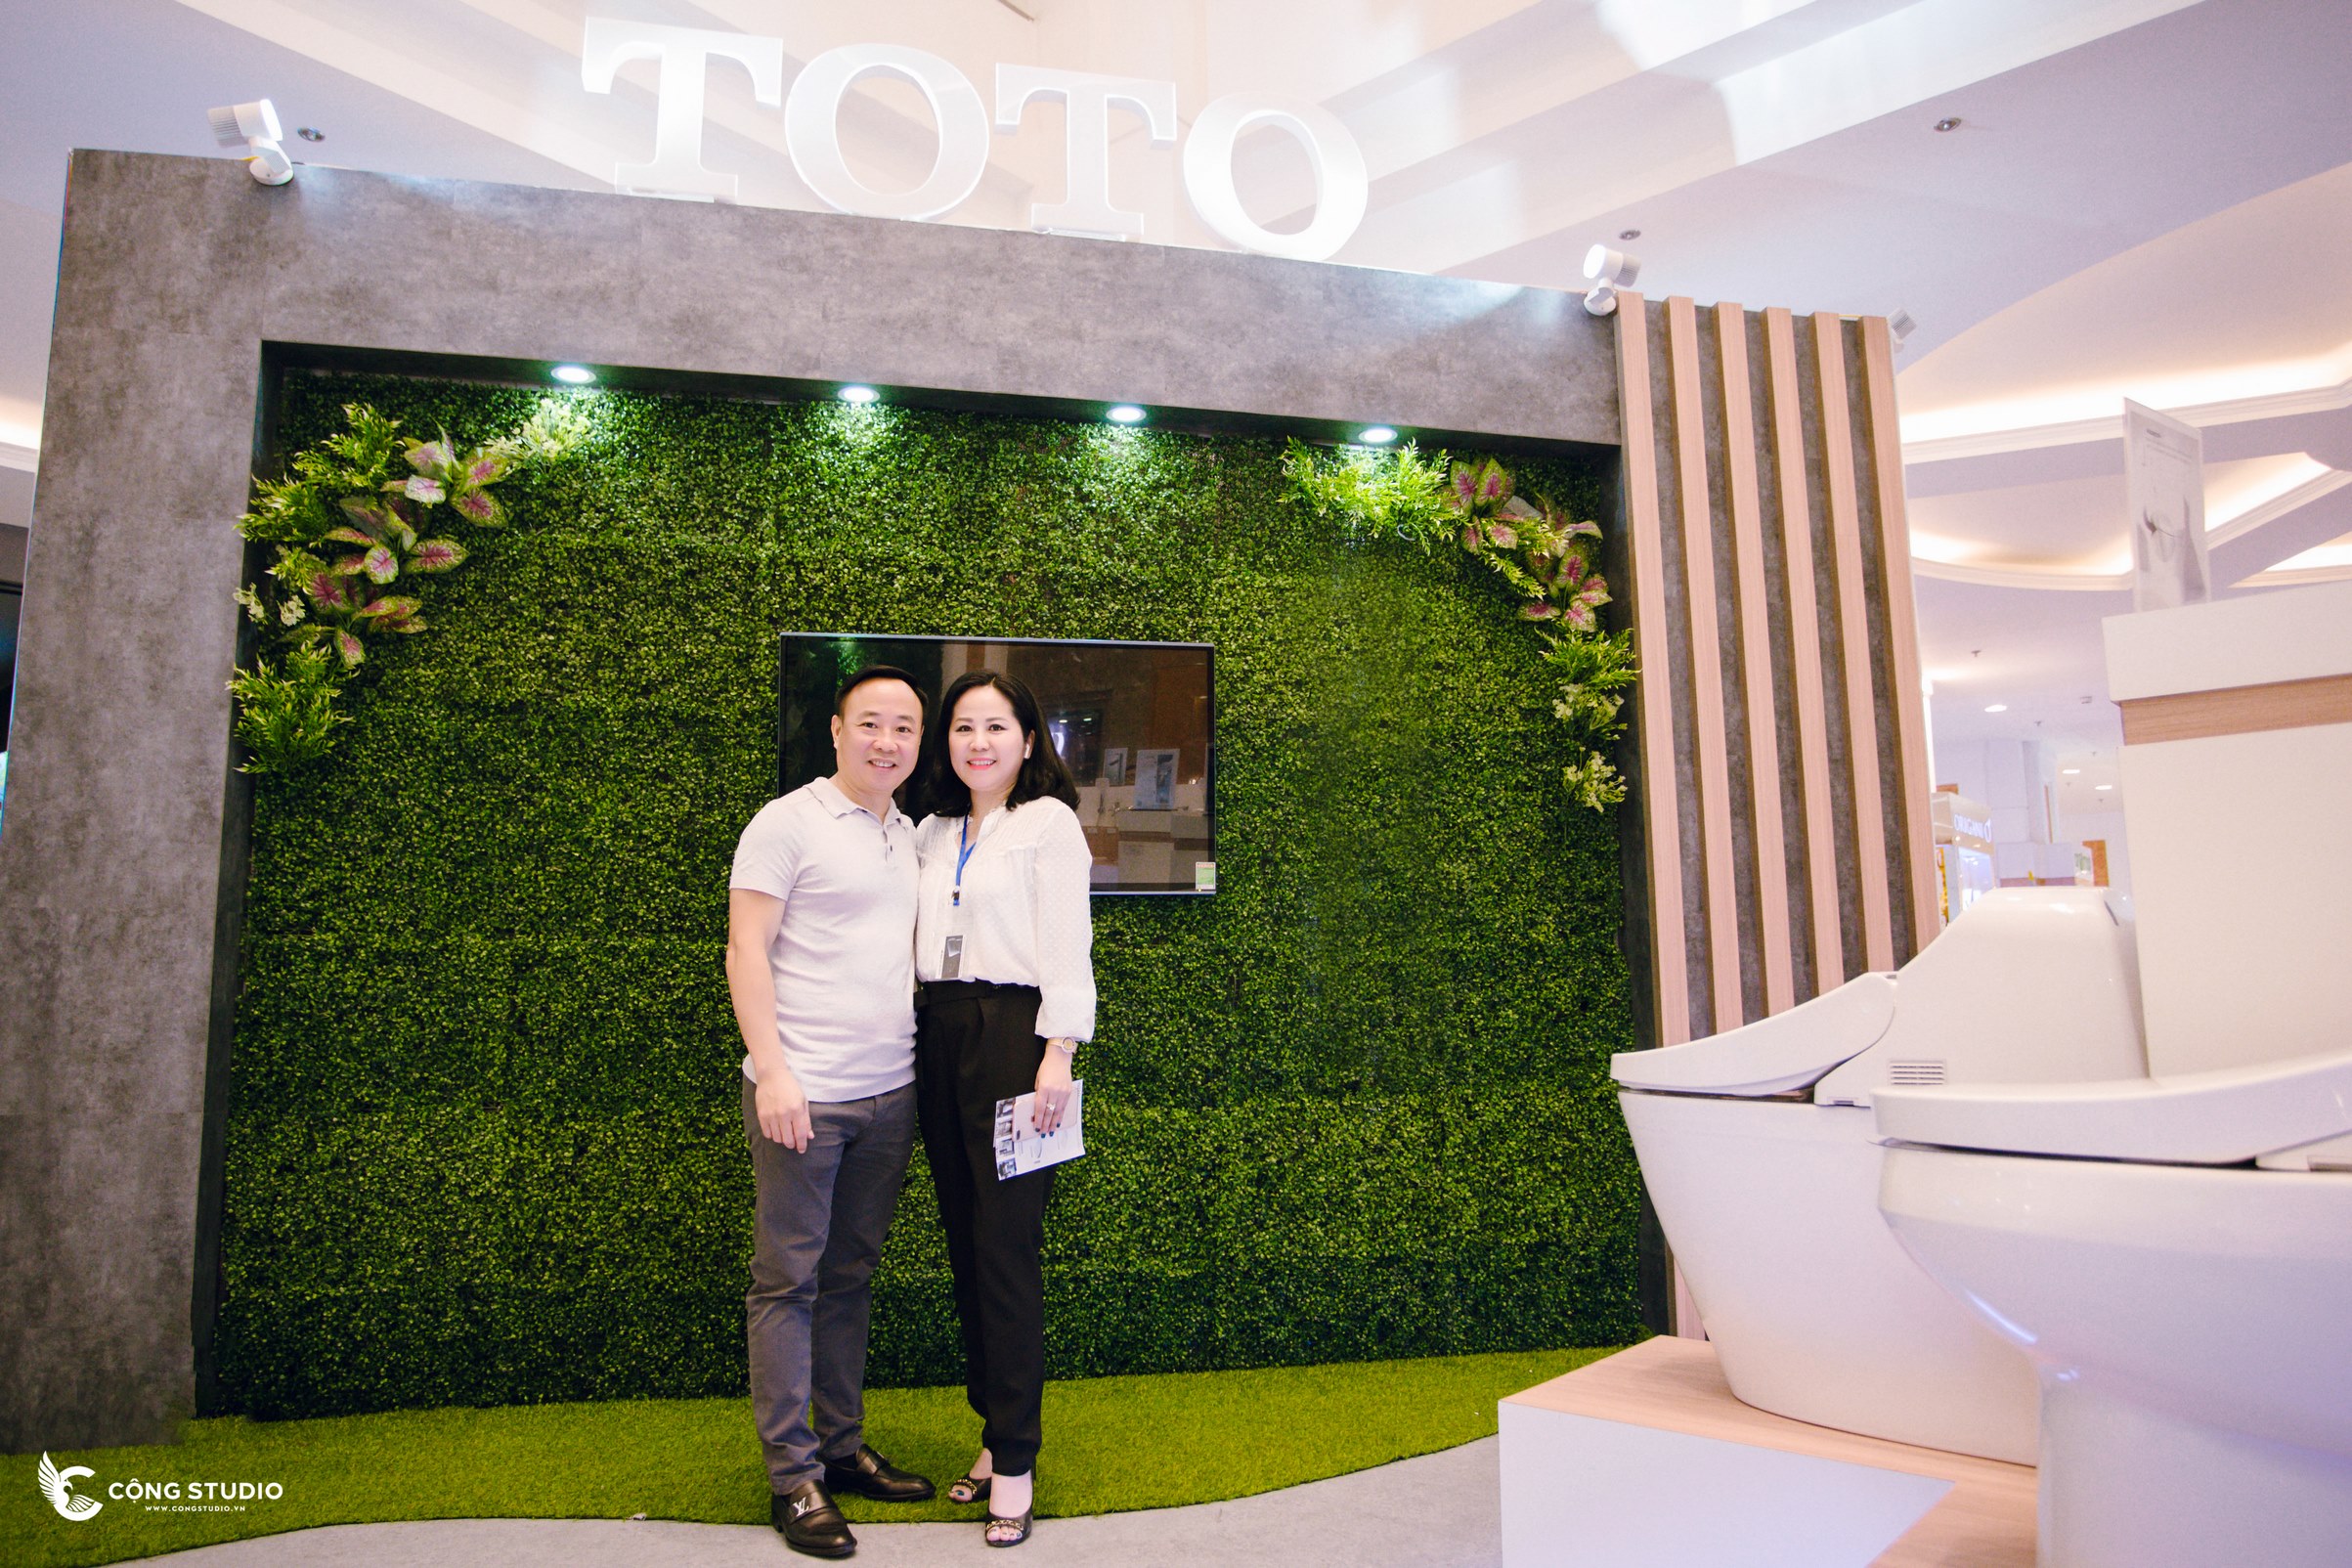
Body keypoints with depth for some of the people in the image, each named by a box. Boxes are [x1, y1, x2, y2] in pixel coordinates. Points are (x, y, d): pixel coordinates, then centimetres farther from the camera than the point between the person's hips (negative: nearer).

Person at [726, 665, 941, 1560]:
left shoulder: (911, 836, 14)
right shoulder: (787, 823, -6)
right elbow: (746, 951, -9)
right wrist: (773, 1072, -16)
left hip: (890, 1094, 6)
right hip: (803, 1093, -6)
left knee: (851, 1274, 14)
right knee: (789, 1279, 2)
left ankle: (843, 1446, 26)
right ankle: (792, 1477, 13)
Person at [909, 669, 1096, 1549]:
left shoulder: (1049, 821, -1)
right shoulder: (933, 832, 16)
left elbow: (1066, 944, -7)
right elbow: (925, 940, 14)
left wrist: (1057, 1052, -15)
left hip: (1013, 1033, -6)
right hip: (940, 1035, 6)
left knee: (1007, 1246, -5)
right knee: (965, 1241, 10)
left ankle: (1015, 1462, 5)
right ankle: (995, 1429, 22)